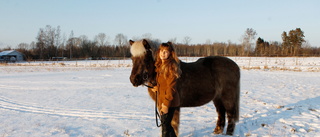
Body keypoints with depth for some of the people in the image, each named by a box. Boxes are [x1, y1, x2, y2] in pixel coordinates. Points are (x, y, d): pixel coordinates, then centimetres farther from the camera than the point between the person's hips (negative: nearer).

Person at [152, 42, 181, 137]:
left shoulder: (171, 66, -16)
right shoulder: (160, 65, 11)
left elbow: (171, 87, -19)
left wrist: (166, 104, -21)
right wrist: (157, 88, 2)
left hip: (169, 102, -9)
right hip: (161, 100, 9)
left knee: (165, 125, -2)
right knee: (166, 124, 18)